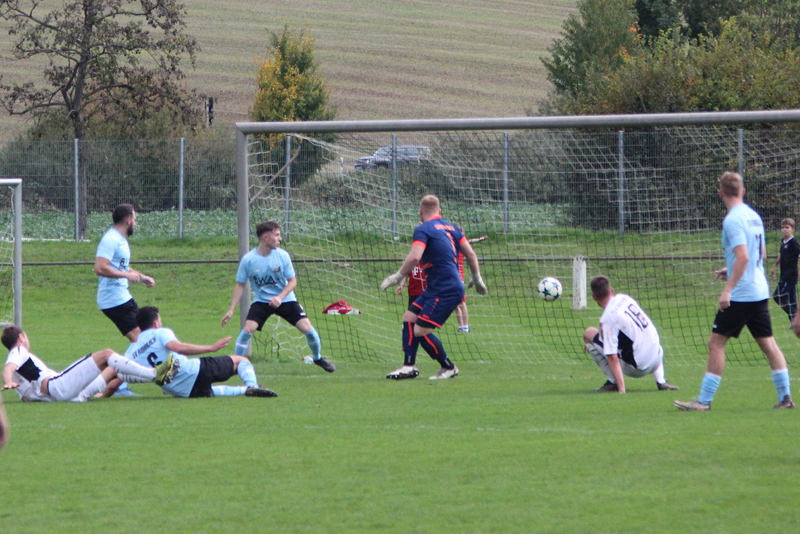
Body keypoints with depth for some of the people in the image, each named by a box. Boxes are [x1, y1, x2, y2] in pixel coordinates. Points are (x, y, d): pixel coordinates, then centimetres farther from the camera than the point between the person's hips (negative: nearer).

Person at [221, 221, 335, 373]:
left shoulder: (282, 255, -11)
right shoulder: (248, 259, -14)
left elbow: (292, 281, -5)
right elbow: (240, 285, -4)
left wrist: (280, 297, -23)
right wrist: (231, 310, -9)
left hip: (285, 299, 1)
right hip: (261, 301, -1)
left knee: (307, 328, -11)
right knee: (248, 329, -21)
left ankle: (317, 357, 17)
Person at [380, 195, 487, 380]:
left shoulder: (423, 229, -11)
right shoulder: (451, 227, 13)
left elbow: (414, 257, -26)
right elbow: (470, 254, 14)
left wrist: (397, 276, -15)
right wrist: (477, 278, 26)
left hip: (446, 291, -9)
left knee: (420, 331, -8)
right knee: (409, 317, 10)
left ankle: (449, 368, 5)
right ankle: (409, 366, 7)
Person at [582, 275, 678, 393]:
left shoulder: (607, 318, -19)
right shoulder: (624, 298, 3)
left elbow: (612, 358, -23)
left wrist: (621, 389, -24)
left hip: (636, 368, -7)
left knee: (589, 334, -1)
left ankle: (613, 382, -2)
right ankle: (661, 382, 23)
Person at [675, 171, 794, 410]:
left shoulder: (733, 220, -15)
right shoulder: (754, 216, 11)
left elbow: (743, 257, -24)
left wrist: (728, 289, -25)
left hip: (740, 295, -8)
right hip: (760, 291, 8)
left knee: (716, 343, -4)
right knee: (767, 343, 11)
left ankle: (704, 401, -5)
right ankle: (785, 397, 9)